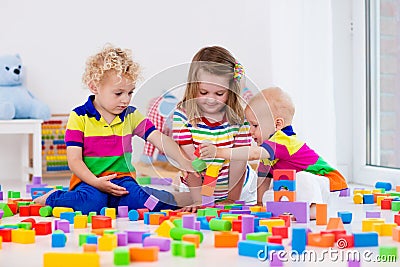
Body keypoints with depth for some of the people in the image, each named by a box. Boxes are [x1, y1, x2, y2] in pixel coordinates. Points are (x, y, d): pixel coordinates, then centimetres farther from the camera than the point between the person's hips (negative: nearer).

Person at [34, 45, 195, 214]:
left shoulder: (131, 116, 9)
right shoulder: (79, 117, -3)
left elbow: (159, 139, 0)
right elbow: (74, 159, -7)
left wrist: (184, 162, -16)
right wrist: (96, 182, -23)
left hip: (122, 179, 2)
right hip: (89, 181, -2)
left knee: (137, 198, -31)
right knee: (92, 202, -35)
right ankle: (50, 199, -9)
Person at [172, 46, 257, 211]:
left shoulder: (240, 116, -12)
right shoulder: (183, 115, -16)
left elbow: (239, 160, -10)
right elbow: (190, 162, -18)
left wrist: (232, 199, -13)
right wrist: (198, 201, -22)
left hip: (239, 188, 0)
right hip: (195, 189, 0)